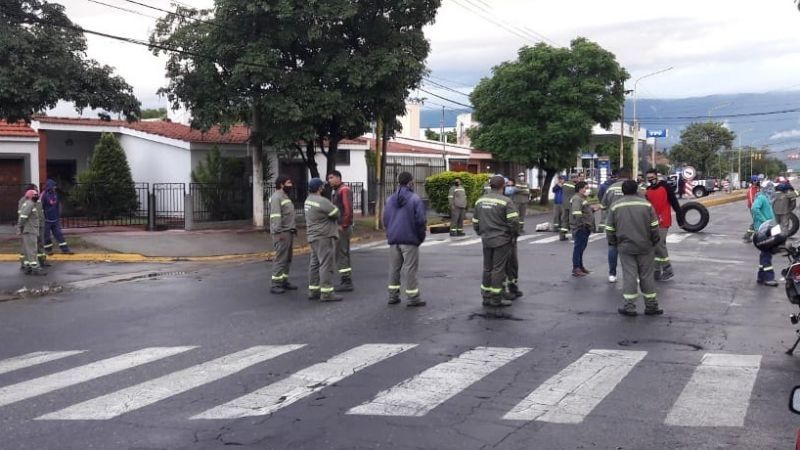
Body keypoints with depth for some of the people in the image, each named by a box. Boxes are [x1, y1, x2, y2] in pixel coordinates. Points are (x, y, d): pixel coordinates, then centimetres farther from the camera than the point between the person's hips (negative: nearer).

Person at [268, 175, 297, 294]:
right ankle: (275, 285, -7)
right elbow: (275, 216, -20)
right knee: (280, 258, -9)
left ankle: (284, 281, 20)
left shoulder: (285, 196, 19)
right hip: (282, 233, -10)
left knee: (287, 259, 13)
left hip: (289, 232, 10)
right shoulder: (276, 197, -12)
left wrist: (293, 228, 19)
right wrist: (279, 232, -24)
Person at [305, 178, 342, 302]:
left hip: (313, 236, 10)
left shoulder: (308, 200, 11)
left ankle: (313, 291, 18)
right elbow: (336, 214, -14)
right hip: (324, 237, -10)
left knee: (314, 264, 13)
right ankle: (326, 292, -7)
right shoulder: (322, 201, -19)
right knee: (326, 264, -7)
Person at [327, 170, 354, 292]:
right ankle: (347, 282, 20)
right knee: (344, 254, 13)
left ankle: (346, 283, -5)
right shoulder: (334, 191, 18)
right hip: (338, 227, 10)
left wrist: (343, 225, -20)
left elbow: (348, 209, -22)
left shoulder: (344, 190, -13)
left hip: (342, 227, -10)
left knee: (341, 254, -8)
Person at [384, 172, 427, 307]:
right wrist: (421, 236, 1)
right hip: (409, 239, -5)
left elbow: (385, 219, 8)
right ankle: (413, 297, 3)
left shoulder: (390, 199, 7)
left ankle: (393, 296, 16)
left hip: (393, 239, 6)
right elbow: (421, 220, -13)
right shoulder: (415, 199, -11)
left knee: (394, 267, 12)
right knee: (410, 268, -1)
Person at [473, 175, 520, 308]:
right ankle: (496, 299, 3)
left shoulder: (480, 201, 8)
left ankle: (486, 297, 19)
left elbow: (475, 222, 12)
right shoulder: (505, 201, -13)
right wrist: (514, 235, -3)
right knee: (498, 269, 0)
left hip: (486, 240, 6)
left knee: (487, 268, 14)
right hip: (502, 240, -6)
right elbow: (513, 221, -18)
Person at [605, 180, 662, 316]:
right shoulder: (646, 205, -1)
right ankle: (651, 306, 14)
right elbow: (654, 227, -1)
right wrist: (655, 241, 13)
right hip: (645, 247, 0)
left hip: (625, 247, 0)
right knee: (646, 275, 8)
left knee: (629, 275, 3)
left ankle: (629, 306, 1)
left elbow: (610, 228, 3)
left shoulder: (615, 206, 0)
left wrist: (613, 243, 16)